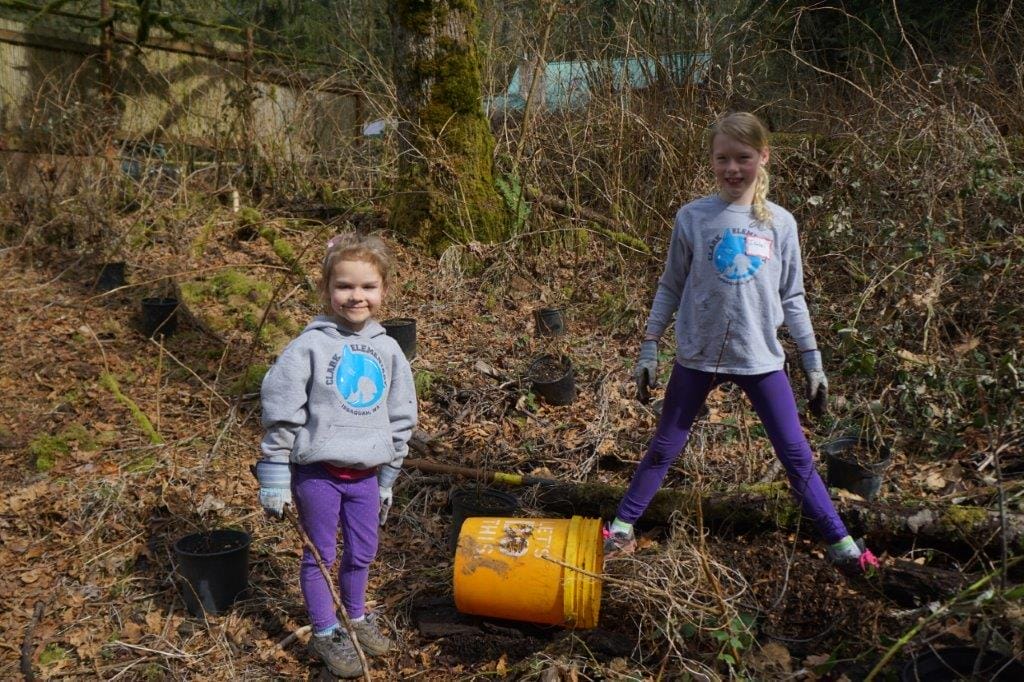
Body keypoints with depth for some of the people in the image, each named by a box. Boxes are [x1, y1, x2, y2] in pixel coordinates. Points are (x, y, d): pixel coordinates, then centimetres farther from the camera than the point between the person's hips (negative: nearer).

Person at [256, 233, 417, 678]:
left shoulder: (388, 350, 3)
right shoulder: (310, 346, -11)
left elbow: (401, 419, 12)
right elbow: (280, 413, -9)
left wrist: (388, 479, 15)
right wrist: (273, 481, -9)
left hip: (365, 474, 4)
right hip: (317, 472, -4)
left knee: (362, 553, 16)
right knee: (321, 556, 9)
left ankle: (356, 618, 40)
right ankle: (324, 634, 27)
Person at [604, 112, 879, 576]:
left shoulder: (780, 223, 0)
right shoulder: (692, 218, -5)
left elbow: (791, 298, 6)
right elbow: (670, 290, 2)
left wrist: (813, 362, 6)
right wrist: (648, 349, -1)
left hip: (761, 359, 1)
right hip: (698, 356, -1)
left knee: (796, 455, 7)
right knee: (663, 449, 10)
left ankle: (840, 542, 20)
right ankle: (622, 528, 23)